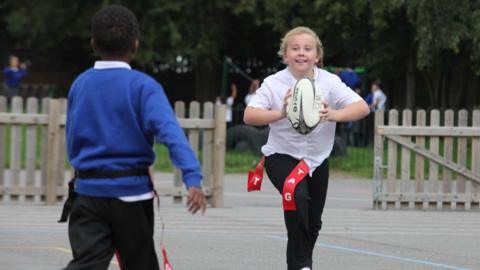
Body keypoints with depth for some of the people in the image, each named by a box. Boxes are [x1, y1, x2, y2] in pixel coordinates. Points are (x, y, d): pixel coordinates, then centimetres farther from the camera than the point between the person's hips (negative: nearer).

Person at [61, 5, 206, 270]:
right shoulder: (143, 86, -10)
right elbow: (170, 132, -24)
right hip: (130, 190, -3)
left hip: (87, 189, 3)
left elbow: (71, 142, 12)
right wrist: (192, 177, -32)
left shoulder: (79, 84, 5)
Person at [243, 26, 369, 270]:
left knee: (313, 224, 13)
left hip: (317, 159, 3)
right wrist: (281, 113, -41)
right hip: (282, 156, -3)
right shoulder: (274, 83, -14)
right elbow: (249, 116, -24)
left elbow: (362, 108, -21)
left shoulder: (329, 82, -11)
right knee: (297, 196, -31)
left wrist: (334, 115, -40)